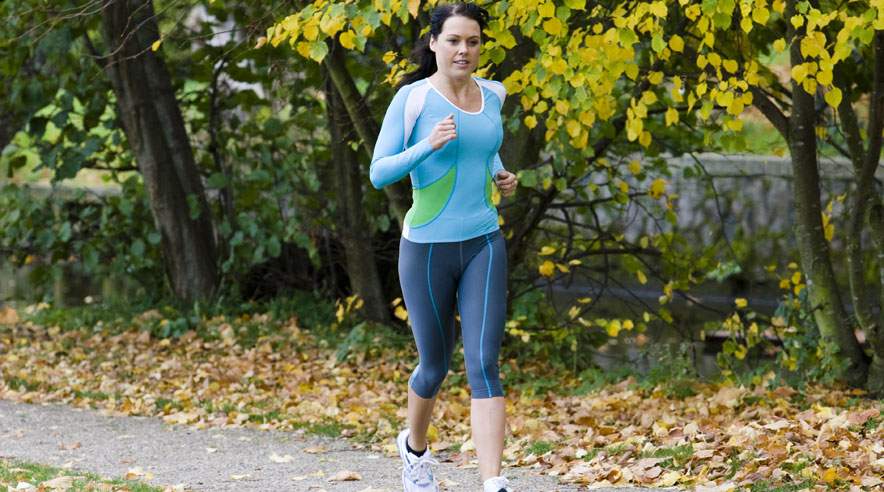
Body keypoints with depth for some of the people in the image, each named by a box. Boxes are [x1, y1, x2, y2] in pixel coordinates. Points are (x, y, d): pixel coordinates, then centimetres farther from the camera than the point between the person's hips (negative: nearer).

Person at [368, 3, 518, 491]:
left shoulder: (491, 96, 7)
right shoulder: (412, 99, -8)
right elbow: (378, 173, -10)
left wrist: (501, 175, 7)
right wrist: (428, 145, -25)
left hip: (483, 245, 3)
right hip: (427, 249, -3)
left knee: (483, 363, -12)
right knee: (435, 367, 11)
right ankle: (414, 448, 42)